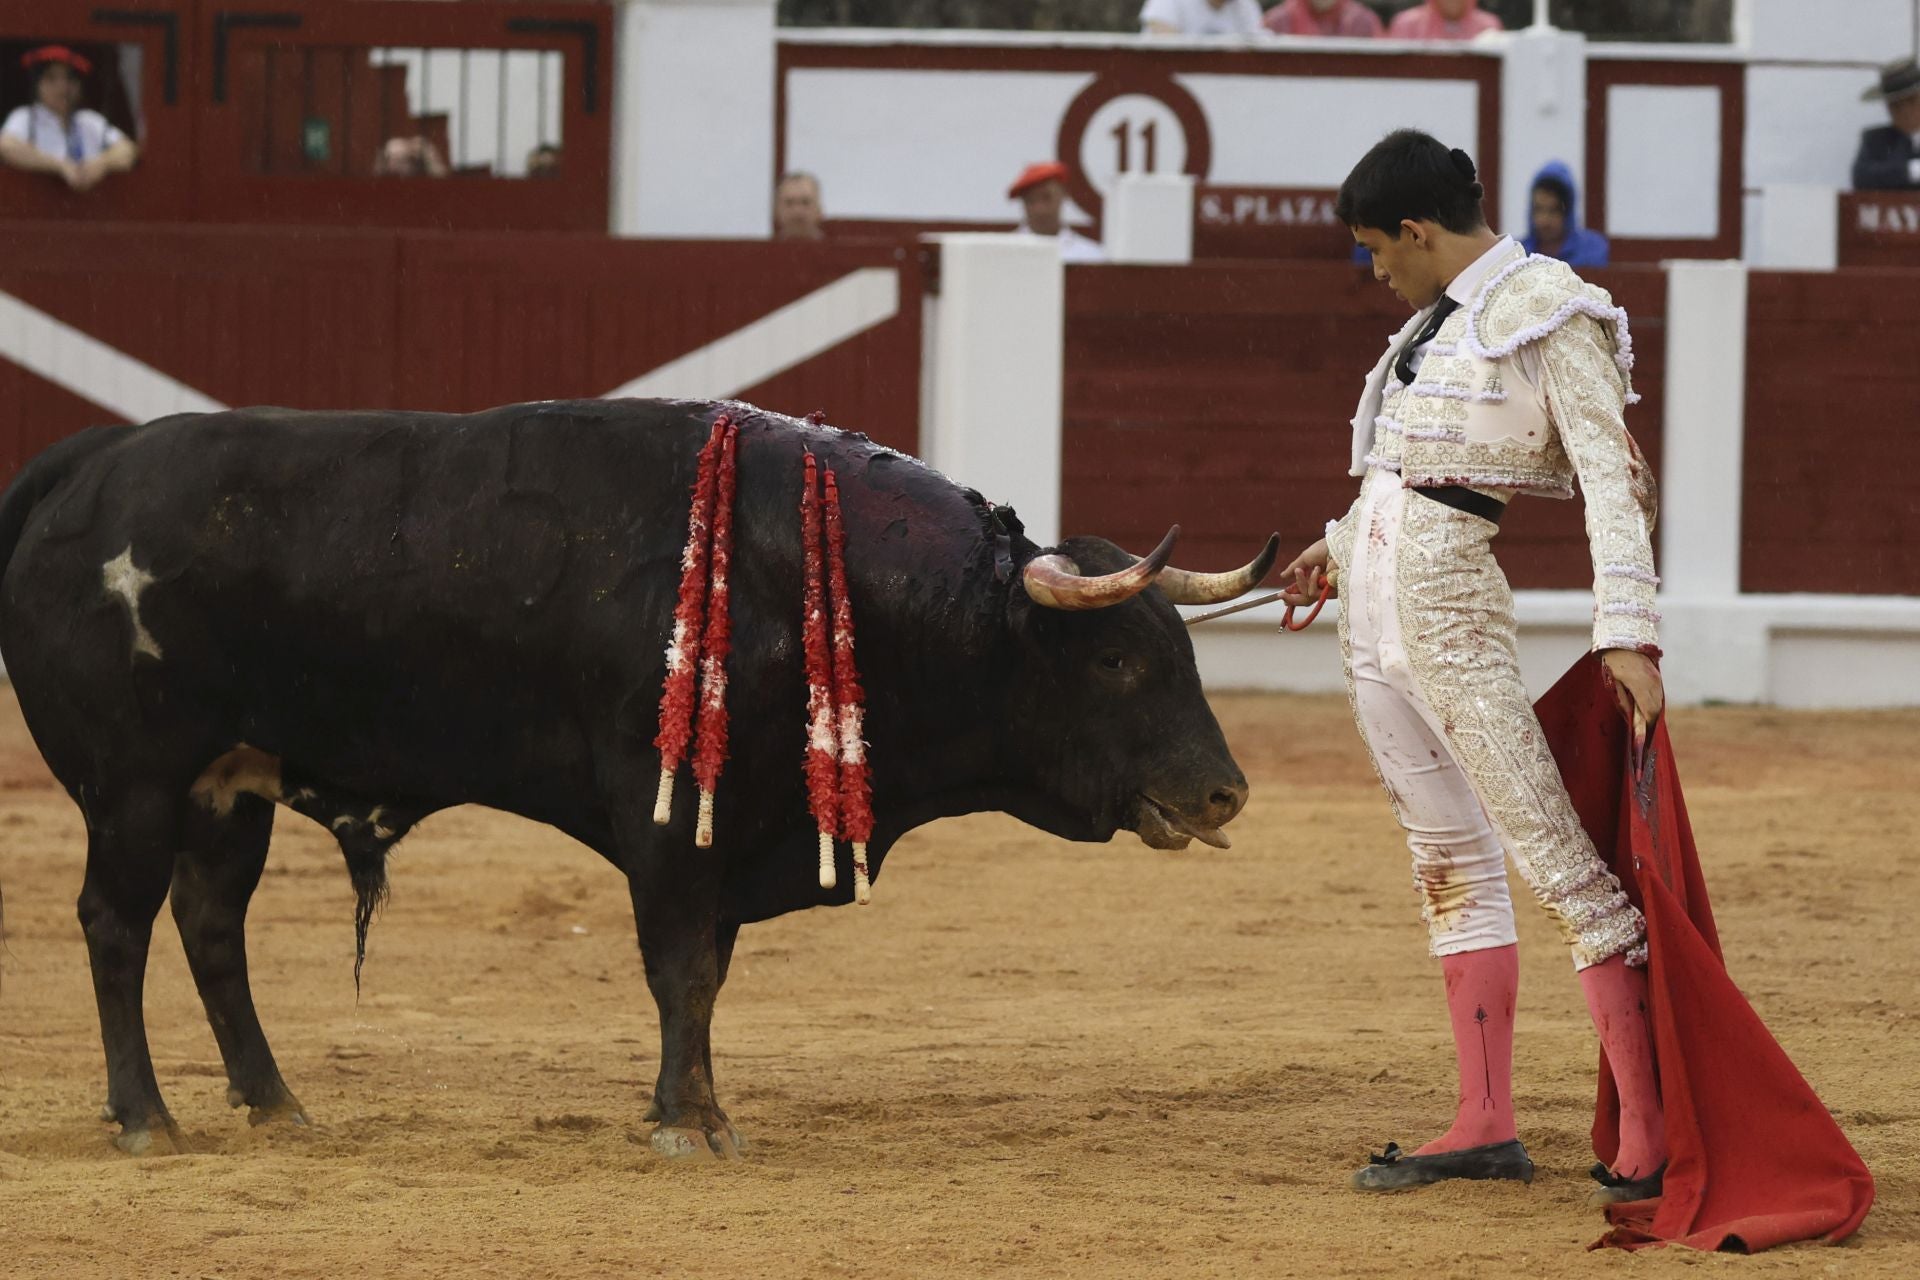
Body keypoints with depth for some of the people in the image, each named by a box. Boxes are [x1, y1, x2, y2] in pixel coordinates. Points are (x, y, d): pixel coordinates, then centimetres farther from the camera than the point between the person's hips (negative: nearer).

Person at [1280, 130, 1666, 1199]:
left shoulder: (1550, 313, -10)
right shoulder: (1446, 315, 15)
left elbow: (1613, 479, -17)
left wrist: (1629, 632, -25)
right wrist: (1341, 546, 35)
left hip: (1450, 600, -9)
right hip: (1376, 602, 9)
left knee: (1557, 853, -12)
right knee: (1450, 857, 11)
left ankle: (1653, 1133, -15)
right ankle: (1487, 1125, 14)